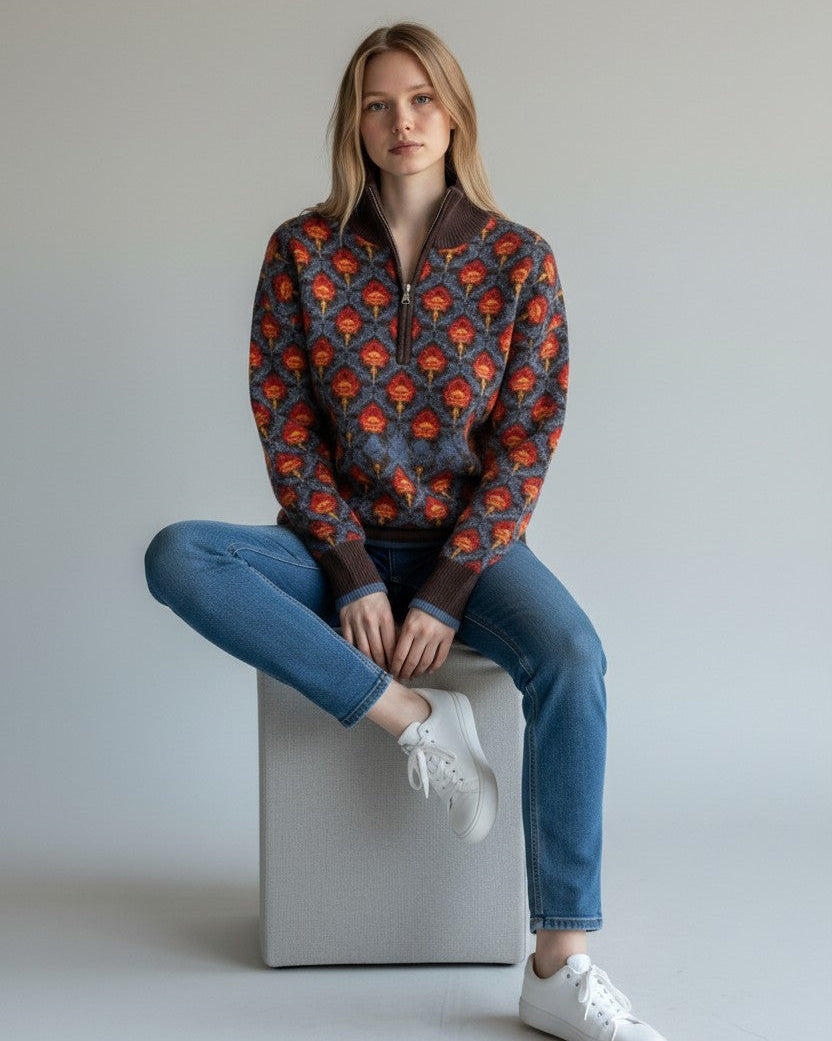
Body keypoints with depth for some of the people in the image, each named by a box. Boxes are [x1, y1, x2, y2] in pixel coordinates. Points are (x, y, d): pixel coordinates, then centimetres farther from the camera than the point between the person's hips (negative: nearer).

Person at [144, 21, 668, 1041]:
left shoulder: (517, 259, -3)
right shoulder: (303, 250, -2)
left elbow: (528, 437, -5)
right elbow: (283, 419, -3)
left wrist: (446, 591, -14)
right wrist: (352, 573, -13)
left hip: (468, 538, -1)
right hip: (339, 540, 1)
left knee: (572, 658, -32)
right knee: (177, 557, -27)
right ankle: (414, 718, -24)